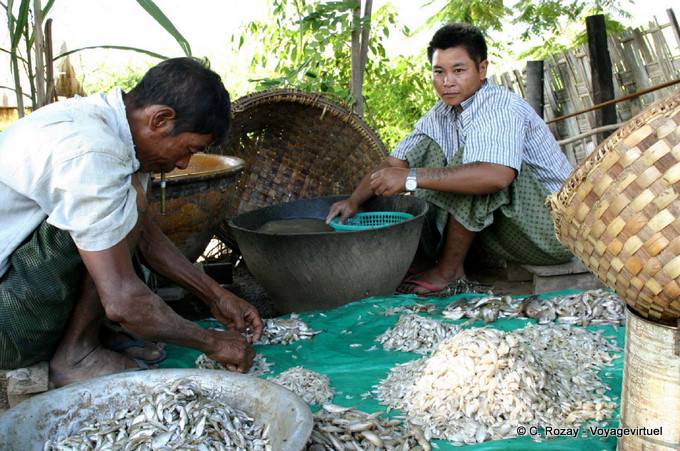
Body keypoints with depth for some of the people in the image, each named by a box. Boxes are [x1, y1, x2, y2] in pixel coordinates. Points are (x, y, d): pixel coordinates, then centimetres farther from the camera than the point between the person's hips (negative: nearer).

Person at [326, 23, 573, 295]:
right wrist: (354, 201, -12)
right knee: (426, 149, 1)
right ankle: (427, 254, -4)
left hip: (551, 227, -7)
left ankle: (450, 268, -15)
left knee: (473, 156, -30)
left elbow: (497, 176, -39)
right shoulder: (440, 115, 5)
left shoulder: (503, 108, -21)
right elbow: (395, 162, 4)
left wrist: (412, 178, -37)